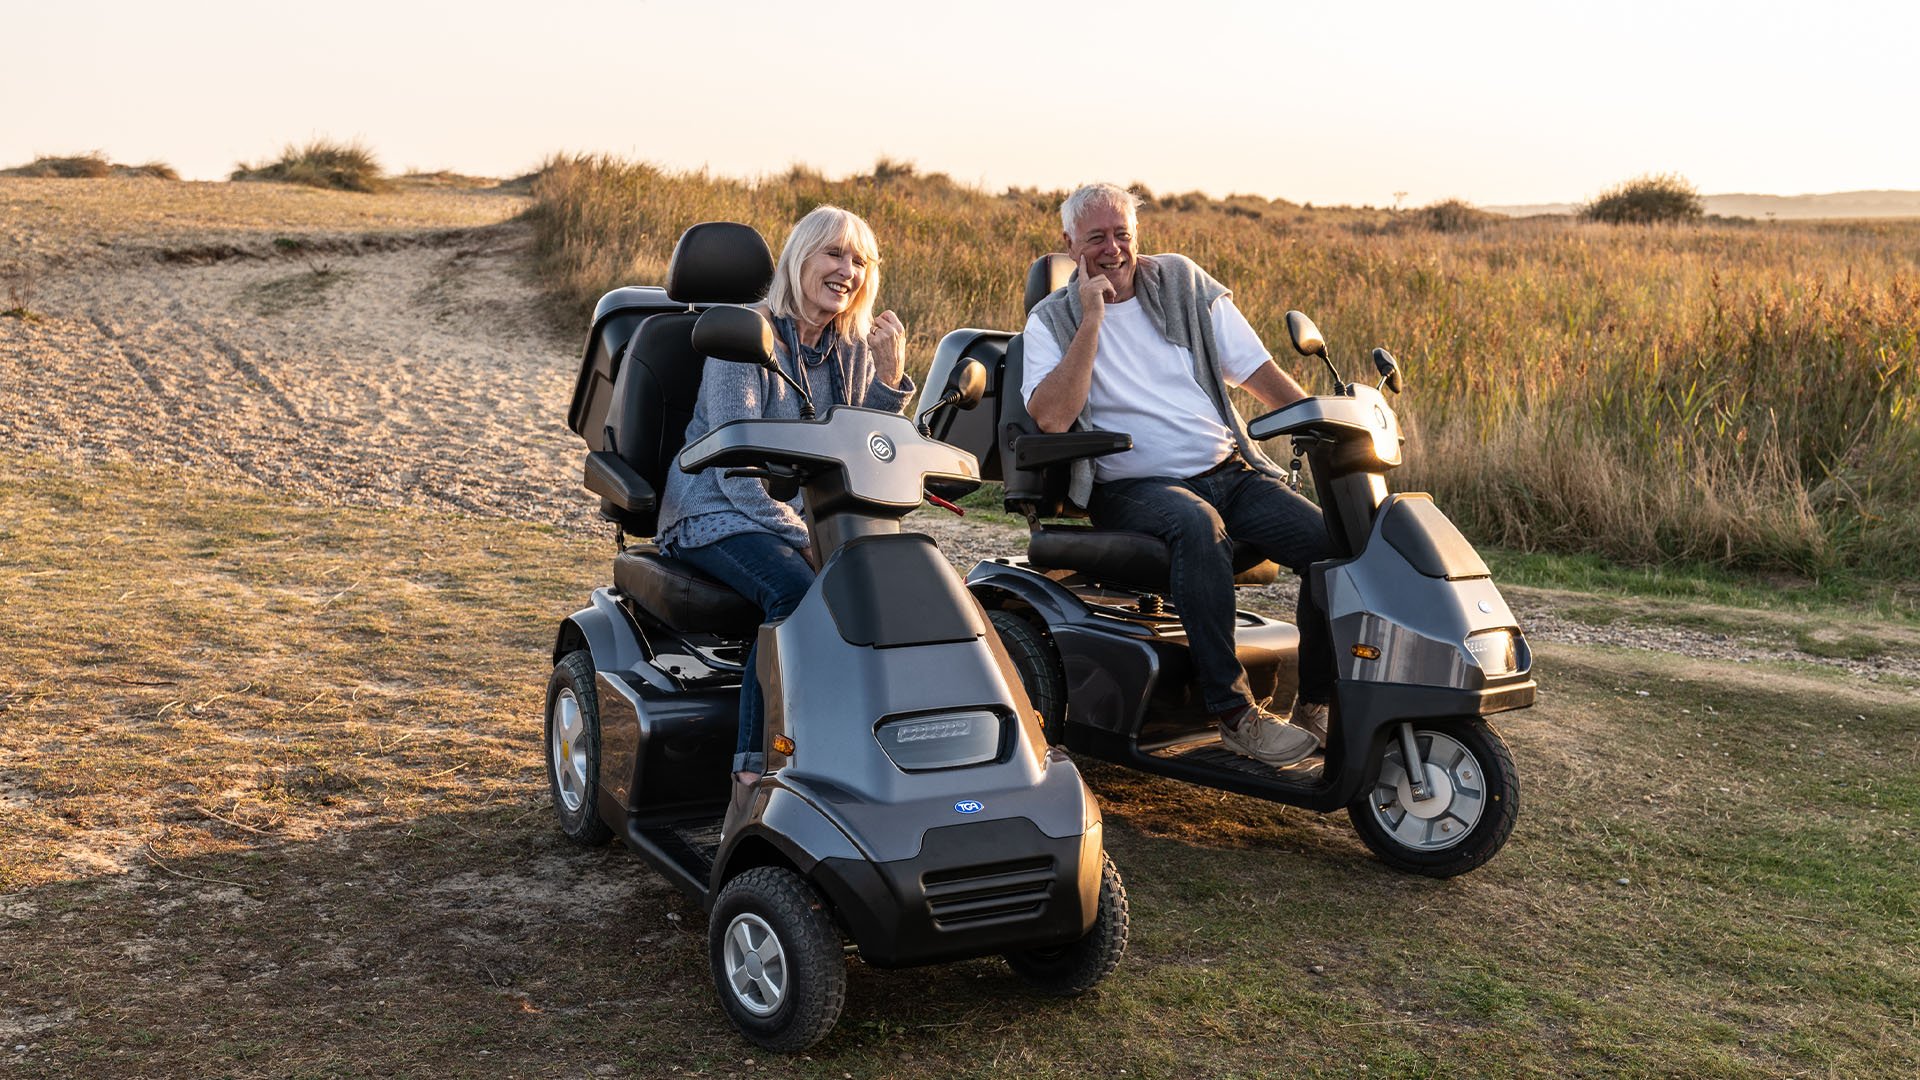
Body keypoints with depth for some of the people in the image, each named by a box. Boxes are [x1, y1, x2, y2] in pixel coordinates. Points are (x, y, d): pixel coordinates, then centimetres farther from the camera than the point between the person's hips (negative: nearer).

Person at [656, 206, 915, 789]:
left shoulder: (853, 348, 10)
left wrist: (889, 376, -8)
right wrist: (803, 536, -23)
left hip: (806, 516, 6)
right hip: (717, 513, -6)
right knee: (795, 591, -36)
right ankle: (754, 772, -32)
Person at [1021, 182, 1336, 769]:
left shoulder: (1182, 282, 12)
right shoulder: (1052, 320, 4)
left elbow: (1257, 369, 12)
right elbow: (1051, 417, -14)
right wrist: (1092, 321, -13)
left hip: (1229, 471, 4)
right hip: (1135, 486, -4)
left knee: (1331, 540, -18)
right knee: (1198, 524, -38)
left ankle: (1318, 705, -1)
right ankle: (1235, 712, -32)